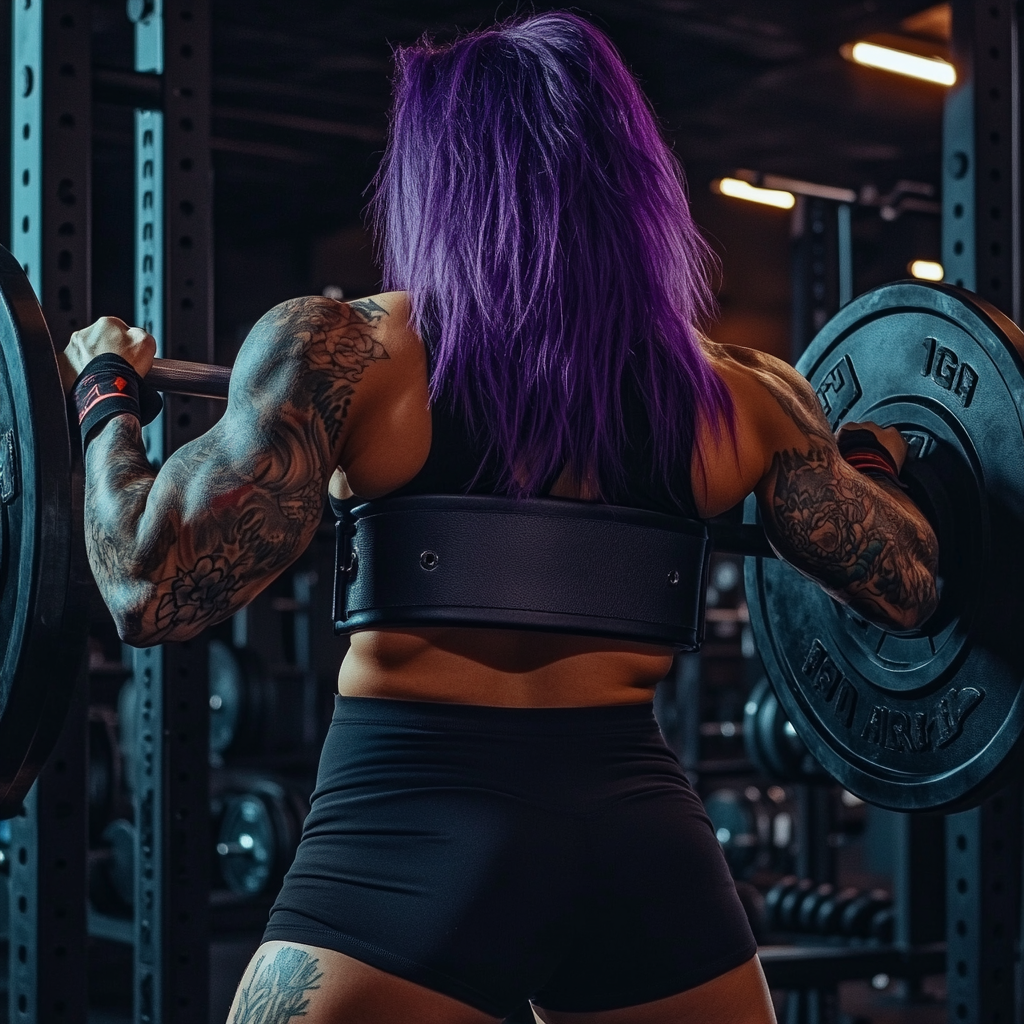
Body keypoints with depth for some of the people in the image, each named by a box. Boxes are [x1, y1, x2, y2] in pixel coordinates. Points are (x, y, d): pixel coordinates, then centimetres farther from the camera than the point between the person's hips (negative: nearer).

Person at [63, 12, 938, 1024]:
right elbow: (905, 584, 14)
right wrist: (870, 454, 34)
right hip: (646, 848, 4)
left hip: (412, 830, -3)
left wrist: (105, 391, 5)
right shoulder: (742, 393, 4)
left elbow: (154, 591, -12)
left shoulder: (343, 351, -6)